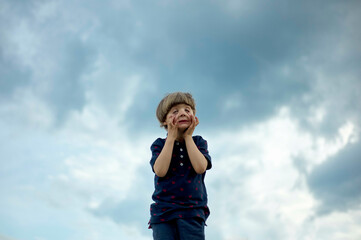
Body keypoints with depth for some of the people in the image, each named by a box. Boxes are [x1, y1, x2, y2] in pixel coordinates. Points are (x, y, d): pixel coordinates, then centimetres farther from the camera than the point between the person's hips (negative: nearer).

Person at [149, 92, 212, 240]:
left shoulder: (198, 143, 11)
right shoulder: (159, 144, 9)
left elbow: (200, 167, -9)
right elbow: (160, 171, -10)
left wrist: (188, 136, 0)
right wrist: (171, 137, -4)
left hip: (192, 211, 0)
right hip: (163, 210, 0)